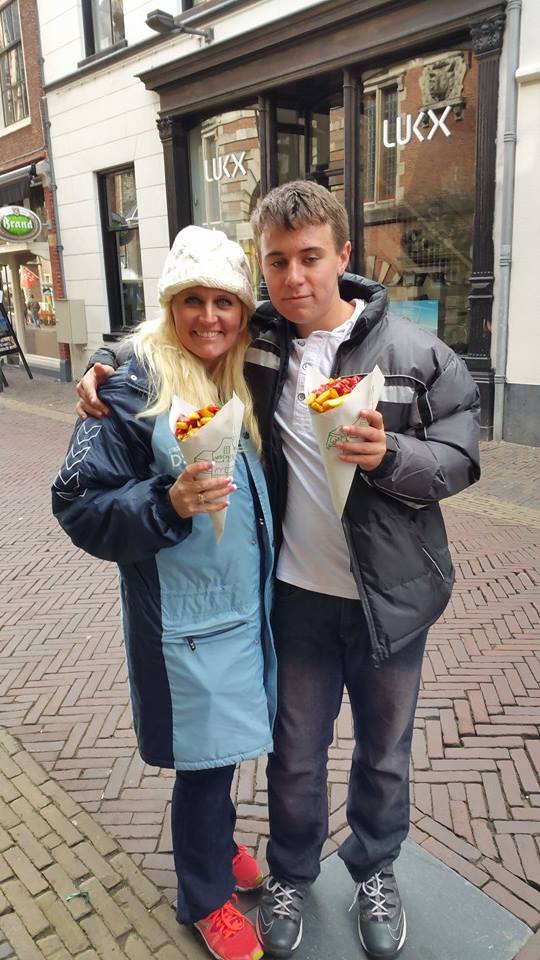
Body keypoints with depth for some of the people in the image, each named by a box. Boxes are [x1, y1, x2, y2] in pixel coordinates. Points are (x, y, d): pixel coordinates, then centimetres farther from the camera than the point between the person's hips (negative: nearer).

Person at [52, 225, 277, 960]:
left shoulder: (249, 383, 5)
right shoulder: (133, 390, -14)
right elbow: (80, 505, -14)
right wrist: (169, 503, -27)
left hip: (251, 604, 6)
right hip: (185, 618, -6)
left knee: (222, 747, 21)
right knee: (206, 755, 9)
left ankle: (215, 843, 50)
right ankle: (205, 896, 37)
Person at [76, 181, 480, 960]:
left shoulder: (415, 353, -11)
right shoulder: (253, 339, -5)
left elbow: (459, 458, -6)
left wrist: (390, 456, -25)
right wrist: (107, 363, -7)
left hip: (391, 595, 0)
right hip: (296, 593, 1)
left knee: (384, 750, 22)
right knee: (295, 754, 19)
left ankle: (376, 870, 52)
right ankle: (291, 874, 49)